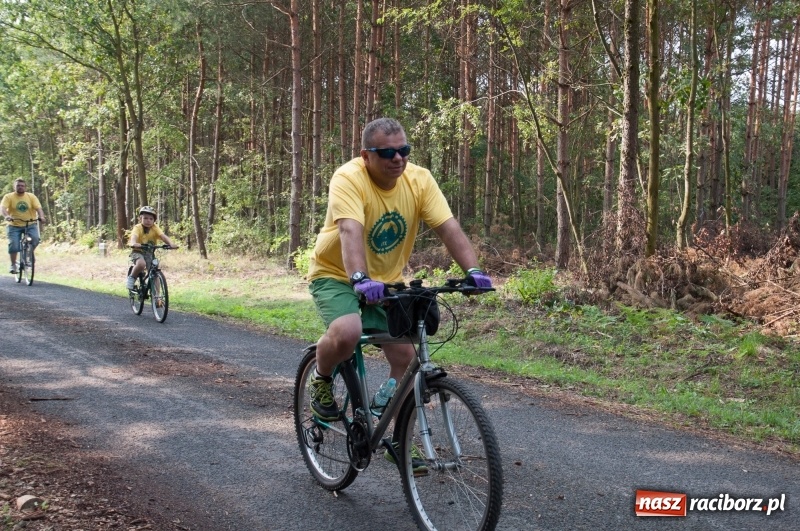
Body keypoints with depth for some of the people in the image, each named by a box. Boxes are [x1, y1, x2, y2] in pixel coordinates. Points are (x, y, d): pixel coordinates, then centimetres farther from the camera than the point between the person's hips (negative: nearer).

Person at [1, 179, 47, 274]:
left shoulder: (31, 197, 1)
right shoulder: (8, 197, -2)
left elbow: (38, 208, -10)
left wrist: (41, 217, -31)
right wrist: (6, 216, -37)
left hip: (30, 225, 1)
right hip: (14, 226, -1)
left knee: (35, 238, -23)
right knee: (13, 245, -15)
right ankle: (13, 265, 4)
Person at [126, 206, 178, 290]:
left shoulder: (155, 228, -10)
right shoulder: (137, 228, -17)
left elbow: (163, 236, -25)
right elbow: (134, 237, -36)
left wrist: (171, 243, -45)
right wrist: (134, 243, -60)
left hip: (149, 253, 3)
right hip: (138, 252, -3)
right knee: (141, 264, -35)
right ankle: (131, 278, -8)